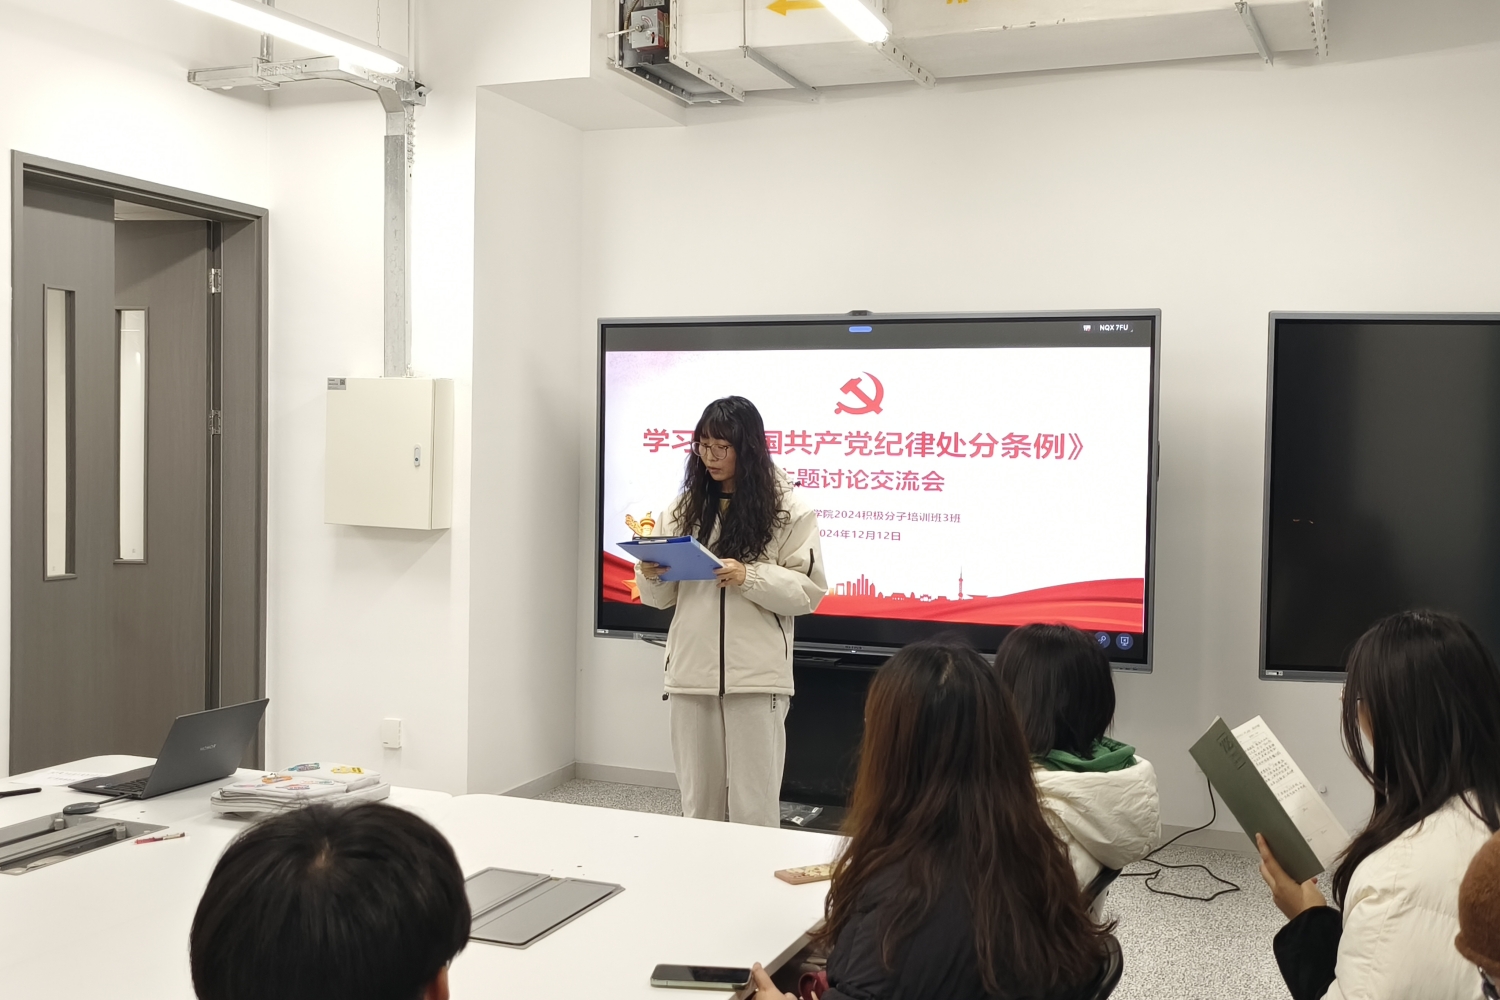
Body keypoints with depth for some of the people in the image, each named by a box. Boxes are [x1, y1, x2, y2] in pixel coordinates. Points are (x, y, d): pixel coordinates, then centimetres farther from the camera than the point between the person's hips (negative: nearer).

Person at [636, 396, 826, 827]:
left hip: (757, 675, -4)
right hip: (691, 672, 4)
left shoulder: (789, 509, -1)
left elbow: (809, 590, -4)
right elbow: (664, 597, 15)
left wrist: (750, 577, -18)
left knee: (753, 806, 0)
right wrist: (651, 576, -7)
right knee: (697, 800, 11)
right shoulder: (685, 507, 12)